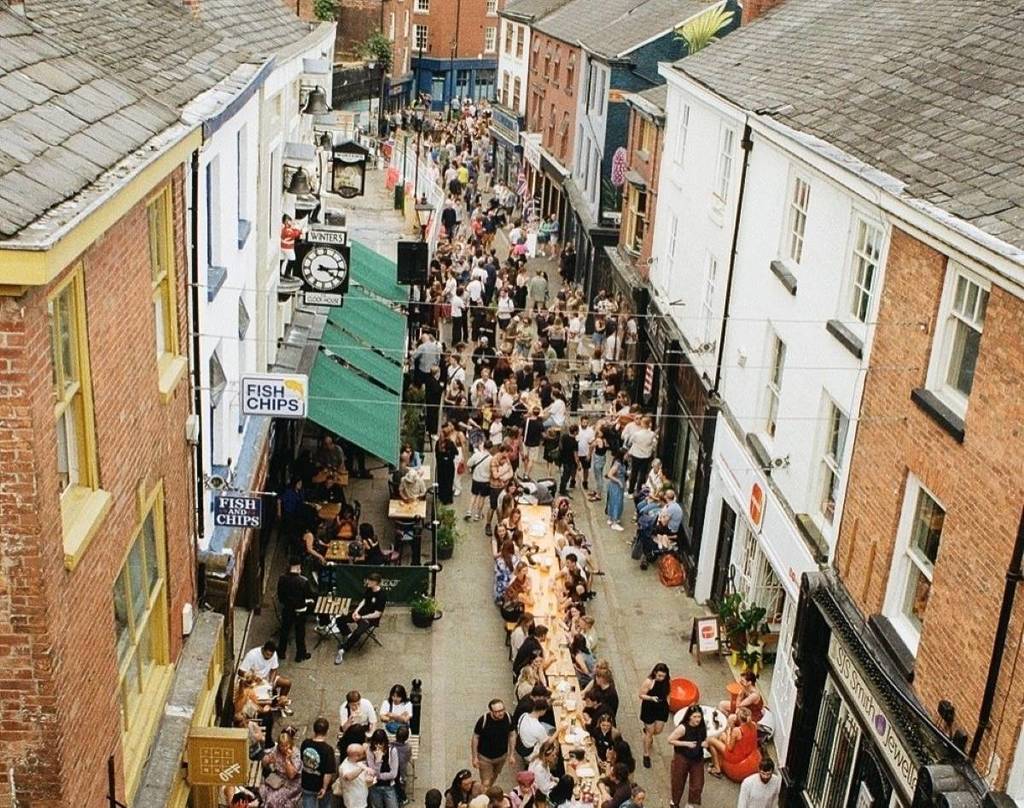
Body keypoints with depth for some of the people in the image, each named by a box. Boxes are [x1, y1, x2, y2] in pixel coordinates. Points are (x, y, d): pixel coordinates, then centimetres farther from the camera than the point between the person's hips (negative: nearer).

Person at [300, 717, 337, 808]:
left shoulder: (305, 743, -13)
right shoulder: (328, 749, -27)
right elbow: (329, 772, -24)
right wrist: (325, 787, -13)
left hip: (306, 784, 3)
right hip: (321, 786, -3)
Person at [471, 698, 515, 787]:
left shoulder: (508, 718, -21)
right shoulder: (483, 720, -30)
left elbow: (512, 735, -4)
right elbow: (475, 738, -15)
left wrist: (511, 754, 0)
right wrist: (475, 757, -10)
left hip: (502, 756, 4)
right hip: (484, 757, -4)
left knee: (494, 778, 27)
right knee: (486, 783, -1)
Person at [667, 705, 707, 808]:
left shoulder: (702, 728, -6)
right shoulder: (683, 728, -23)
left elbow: (705, 739, 13)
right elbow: (670, 740, -19)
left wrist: (705, 743, -11)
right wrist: (686, 743, -24)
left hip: (697, 759, 4)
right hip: (682, 758, -4)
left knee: (697, 783, 4)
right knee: (678, 781, 12)